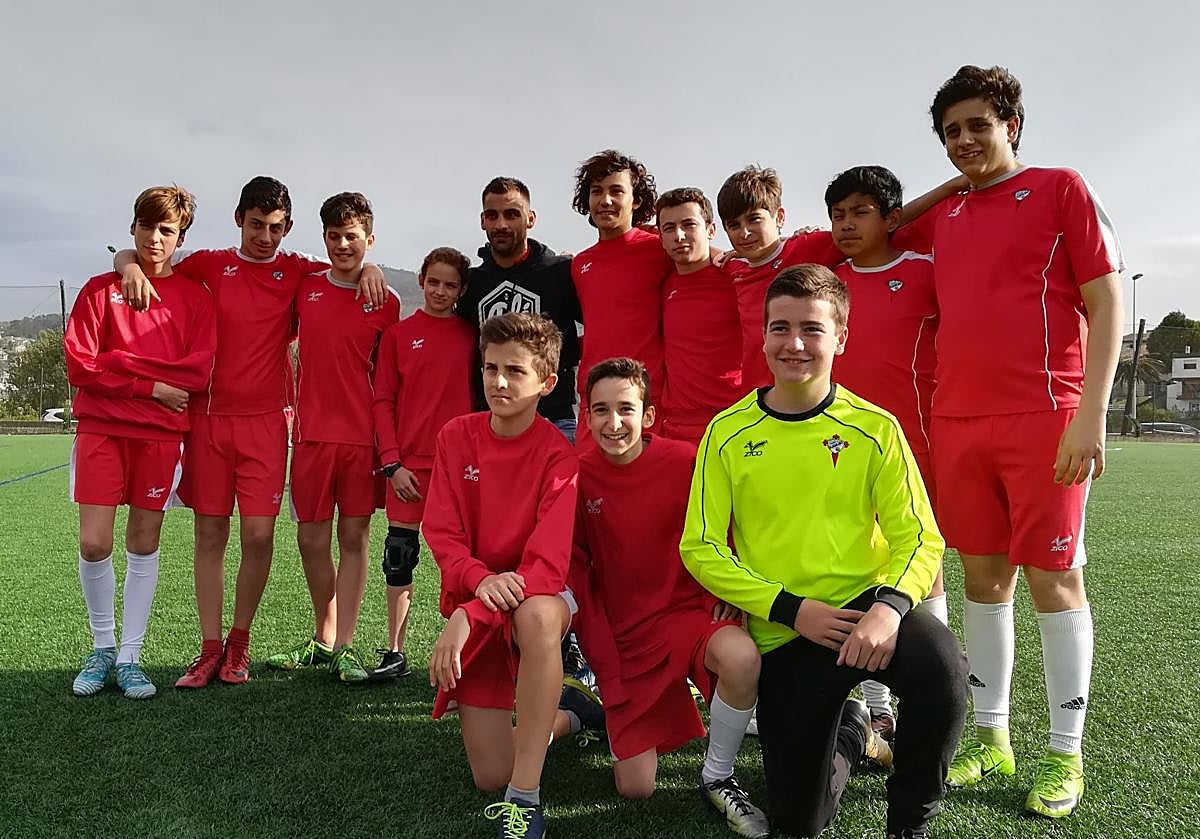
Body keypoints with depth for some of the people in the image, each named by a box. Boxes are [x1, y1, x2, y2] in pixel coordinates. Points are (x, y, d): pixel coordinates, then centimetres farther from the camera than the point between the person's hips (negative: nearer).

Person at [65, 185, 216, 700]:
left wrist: (119, 360, -8)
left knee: (143, 545, 5)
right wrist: (151, 386, -9)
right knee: (94, 544, -5)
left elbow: (198, 373, -6)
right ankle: (102, 649, 17)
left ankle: (128, 658, 16)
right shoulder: (100, 289, 7)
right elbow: (79, 366, -3)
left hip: (161, 432, 0)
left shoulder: (194, 296, 6)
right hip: (101, 427, 0)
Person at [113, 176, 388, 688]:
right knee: (210, 534, 5)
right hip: (209, 416, 1)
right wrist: (131, 267, -8)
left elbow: (346, 265, 17)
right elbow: (127, 256, 15)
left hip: (266, 420, -1)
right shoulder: (211, 264, 7)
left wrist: (369, 268, -6)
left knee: (259, 535, -4)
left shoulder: (297, 270, 6)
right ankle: (210, 647, 14)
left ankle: (239, 642, 15)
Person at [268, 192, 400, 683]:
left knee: (355, 537, 2)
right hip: (312, 431, 2)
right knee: (312, 538, 7)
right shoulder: (305, 288, 7)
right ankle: (324, 639, 25)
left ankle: (344, 647, 9)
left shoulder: (386, 302, 2)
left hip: (362, 435, -2)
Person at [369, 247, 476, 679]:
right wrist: (392, 462, -5)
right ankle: (395, 652, 16)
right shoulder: (398, 334, 5)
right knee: (399, 556, 4)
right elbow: (382, 401, 3)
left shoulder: (471, 336, 6)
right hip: (409, 465, 0)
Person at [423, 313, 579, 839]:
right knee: (489, 777, -1)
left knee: (540, 616, -43)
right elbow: (441, 533, -7)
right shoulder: (456, 437, -3)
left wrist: (466, 617, -32)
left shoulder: (558, 456, -15)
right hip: (472, 598, 3)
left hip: (535, 596, -3)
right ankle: (562, 716, 33)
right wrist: (480, 579, -27)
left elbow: (547, 564, -23)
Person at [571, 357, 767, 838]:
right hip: (623, 632, 1)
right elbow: (575, 564, 2)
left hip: (689, 610, -1)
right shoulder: (579, 476, -7)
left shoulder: (684, 461, -12)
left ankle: (717, 779, -10)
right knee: (635, 789, -2)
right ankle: (607, 712, 33)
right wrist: (600, 653, -3)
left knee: (741, 656, -37)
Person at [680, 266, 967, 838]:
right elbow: (701, 549, -4)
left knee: (943, 669, -34)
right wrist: (792, 609, -14)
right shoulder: (729, 432, -4)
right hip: (782, 633, 1)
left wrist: (889, 605, -25)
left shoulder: (874, 428, -4)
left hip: (866, 608, 0)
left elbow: (920, 539, -4)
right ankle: (851, 730, 35)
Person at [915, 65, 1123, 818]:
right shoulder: (941, 218, 14)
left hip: (1043, 419, -5)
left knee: (1054, 579, 0)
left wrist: (1091, 413, -14)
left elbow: (1107, 304, -4)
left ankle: (1066, 755, 12)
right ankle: (992, 737, 21)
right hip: (958, 422, 5)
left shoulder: (1061, 189, 2)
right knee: (983, 577, 9)